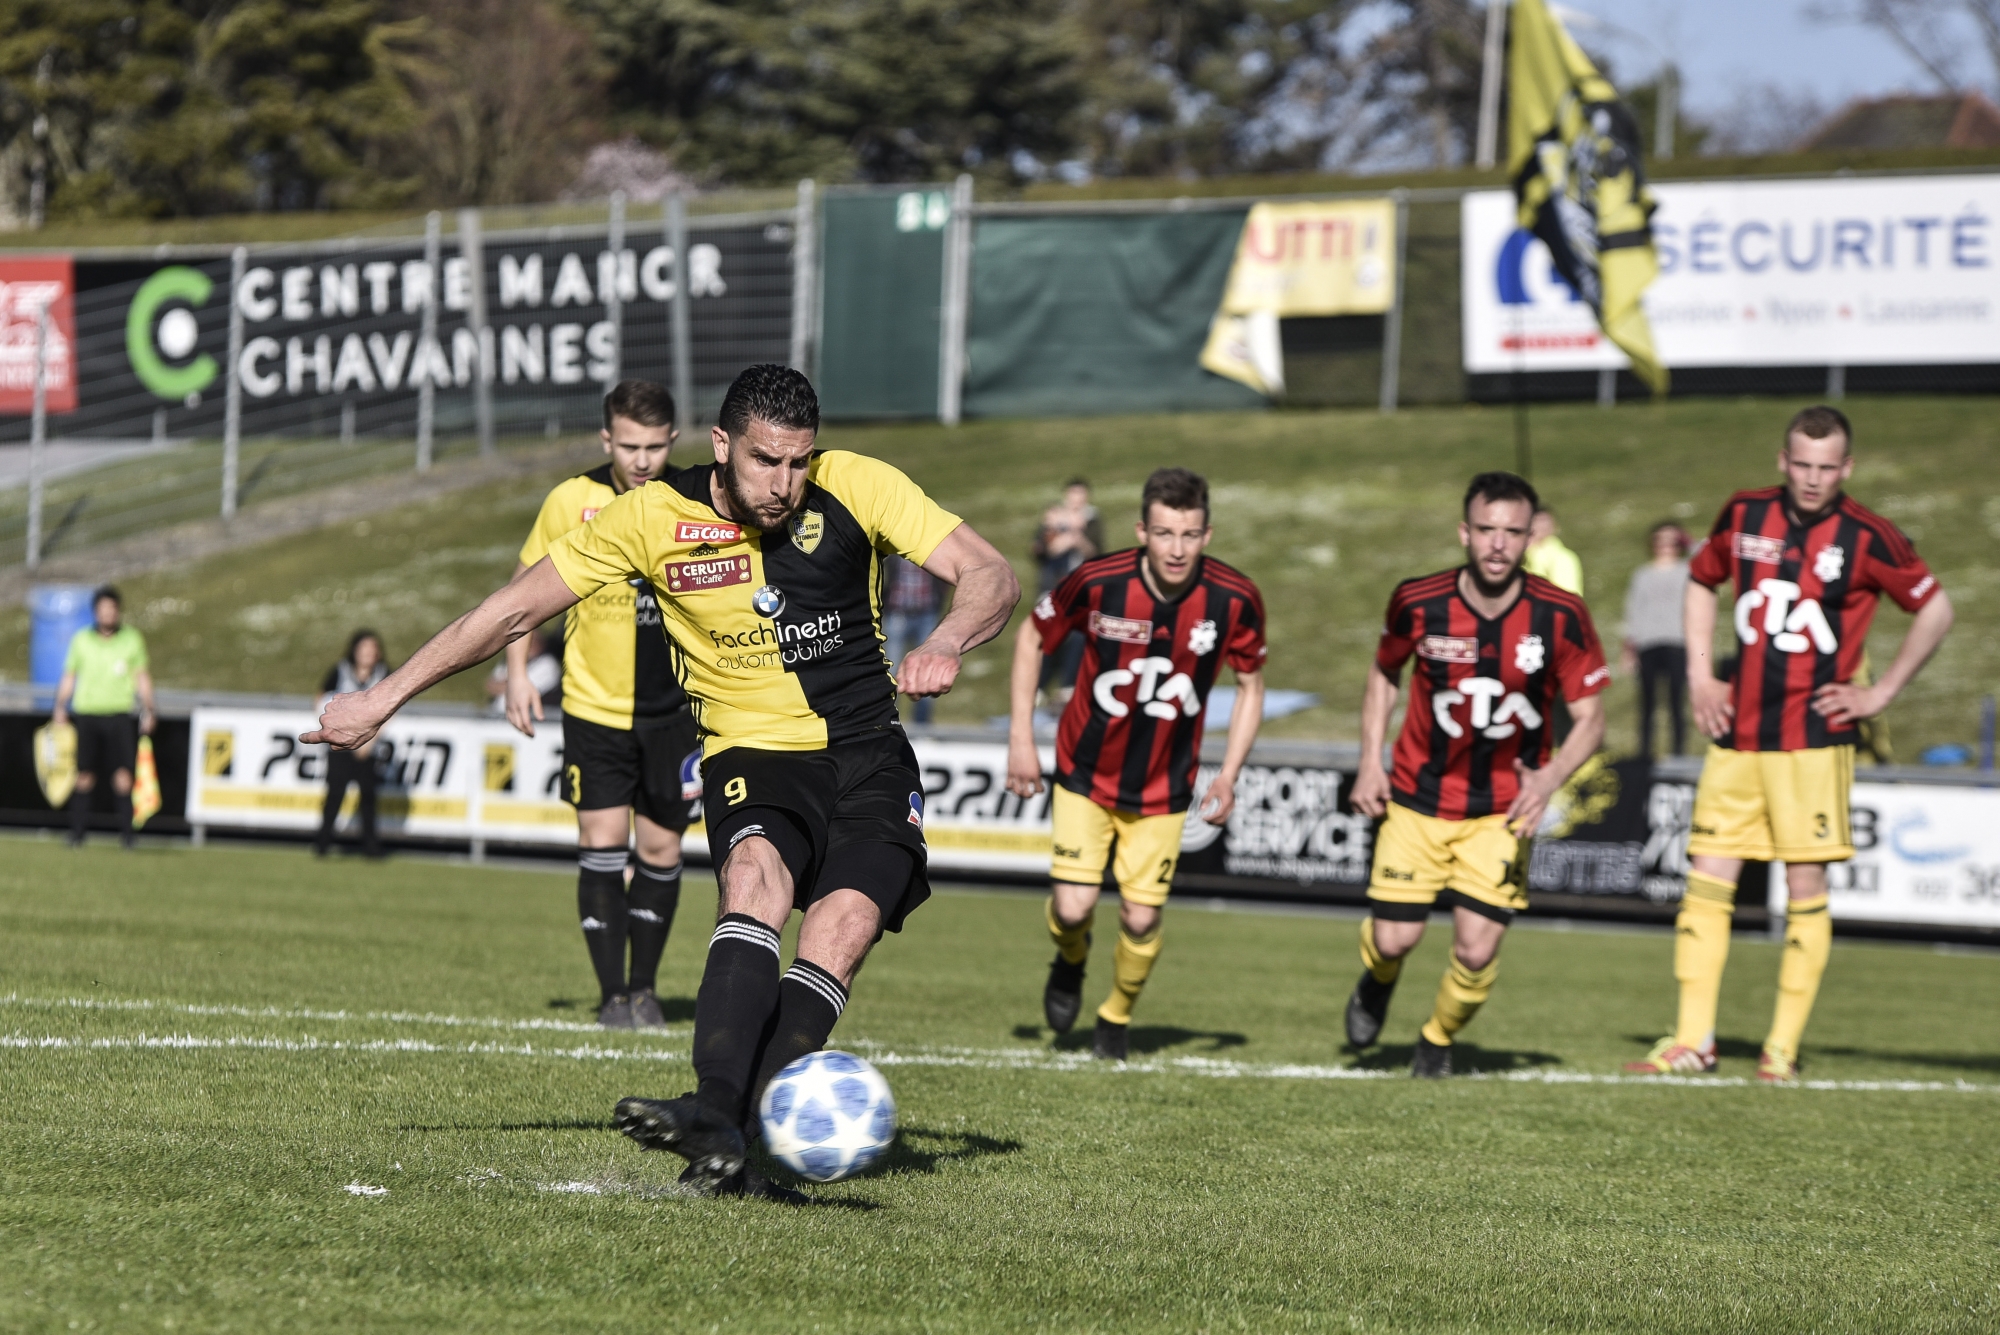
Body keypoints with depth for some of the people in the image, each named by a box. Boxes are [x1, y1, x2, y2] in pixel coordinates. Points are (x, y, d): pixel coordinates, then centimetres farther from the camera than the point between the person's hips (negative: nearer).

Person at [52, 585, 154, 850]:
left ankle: (125, 832, -7)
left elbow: (143, 679, 10)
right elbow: (69, 677, 13)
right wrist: (61, 709, 5)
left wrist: (148, 712, 3)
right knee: (84, 776, 0)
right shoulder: (81, 640, 7)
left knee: (123, 774, -10)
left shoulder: (132, 640, 6)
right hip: (86, 714, 1)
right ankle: (77, 832, 6)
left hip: (119, 715, -1)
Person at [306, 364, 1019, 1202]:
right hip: (751, 756, 0)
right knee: (757, 877, -33)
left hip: (866, 757, 1)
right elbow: (514, 611, -1)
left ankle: (742, 1147, -33)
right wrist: (383, 699, -2)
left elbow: (993, 578, -9)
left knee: (840, 931, -26)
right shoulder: (652, 518, -8)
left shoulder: (856, 488, -8)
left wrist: (947, 642, -32)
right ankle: (718, 1117, -47)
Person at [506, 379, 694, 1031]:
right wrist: (517, 669, 1)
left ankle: (645, 986, 24)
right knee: (601, 843, -10)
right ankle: (612, 995, -4)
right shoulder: (572, 502, -9)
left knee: (660, 850, 7)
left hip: (675, 710, 1)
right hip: (594, 704, -1)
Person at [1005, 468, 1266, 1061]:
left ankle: (1117, 1017, 29)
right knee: (1073, 908, -9)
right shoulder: (1096, 582, -21)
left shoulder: (1235, 600, -18)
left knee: (1141, 919, -1)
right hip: (1087, 773, -1)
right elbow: (1032, 638, -2)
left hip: (1164, 786, 1)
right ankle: (1070, 963, 29)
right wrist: (1020, 739, -5)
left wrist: (1228, 776, -5)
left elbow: (1250, 684, 1)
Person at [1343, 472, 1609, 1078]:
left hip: (1505, 807, -1)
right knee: (1394, 938, -2)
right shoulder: (1417, 603, -12)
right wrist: (1370, 763, -1)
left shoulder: (1562, 617, -15)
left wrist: (1550, 778, -25)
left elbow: (1590, 718, -8)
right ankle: (1377, 983, 38)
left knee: (1477, 949, -10)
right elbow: (1384, 673, 8)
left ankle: (1439, 1039, 23)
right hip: (1418, 799, 1)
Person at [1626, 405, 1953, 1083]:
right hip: (1737, 732, 4)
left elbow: (1936, 610, 5)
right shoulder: (1743, 516, 6)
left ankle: (1783, 1049, 3)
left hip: (1814, 739, -4)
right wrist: (1699, 677, 14)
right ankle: (1692, 1040, 4)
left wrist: (1881, 692, 1)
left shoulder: (1866, 538, -5)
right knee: (1706, 878, 0)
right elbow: (1701, 582, 24)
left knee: (1805, 888, -3)